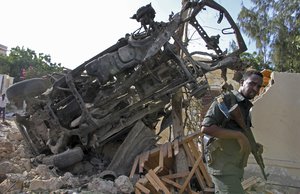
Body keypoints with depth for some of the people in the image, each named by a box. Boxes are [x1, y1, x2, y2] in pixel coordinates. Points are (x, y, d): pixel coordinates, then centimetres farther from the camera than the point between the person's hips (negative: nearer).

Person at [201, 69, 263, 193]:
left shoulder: (247, 106, 14)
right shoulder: (226, 99, -11)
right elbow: (206, 127, -23)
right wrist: (238, 135, -22)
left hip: (236, 165, 8)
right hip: (222, 163, -8)